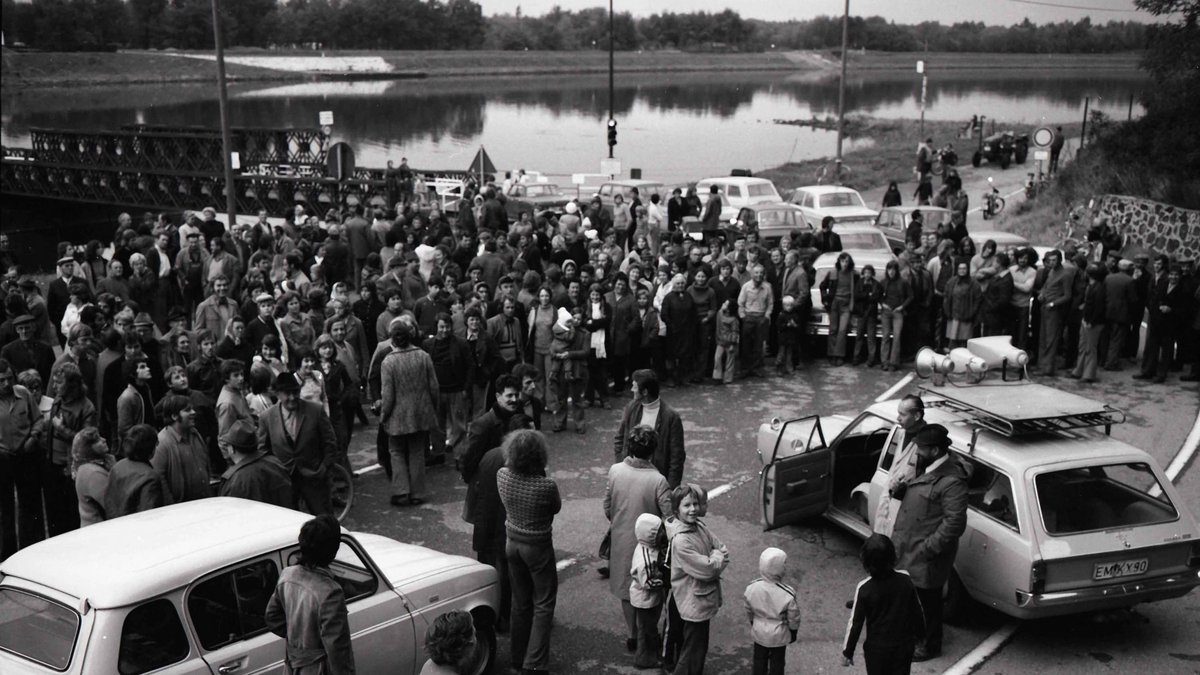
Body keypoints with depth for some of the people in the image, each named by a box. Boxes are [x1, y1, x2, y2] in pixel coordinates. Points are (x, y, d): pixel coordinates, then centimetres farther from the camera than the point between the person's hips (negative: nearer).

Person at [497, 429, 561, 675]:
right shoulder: (546, 486, -27)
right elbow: (556, 508, -6)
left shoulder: (502, 476, -15)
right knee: (543, 604, 10)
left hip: (513, 543, 5)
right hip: (538, 547, -5)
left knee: (520, 602, 21)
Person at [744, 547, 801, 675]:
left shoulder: (752, 588, -21)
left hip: (759, 632, 3)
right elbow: (793, 618, -15)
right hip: (779, 635, -3)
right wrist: (793, 632, 5)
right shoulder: (787, 594, -30)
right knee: (777, 662, 19)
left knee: (759, 660, 23)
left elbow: (749, 612, -3)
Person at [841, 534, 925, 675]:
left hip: (876, 649, -2)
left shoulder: (864, 588, -19)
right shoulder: (906, 580, -13)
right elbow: (917, 612, 0)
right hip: (905, 645, 2)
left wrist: (847, 652, 0)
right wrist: (919, 635, 18)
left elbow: (855, 623, -12)